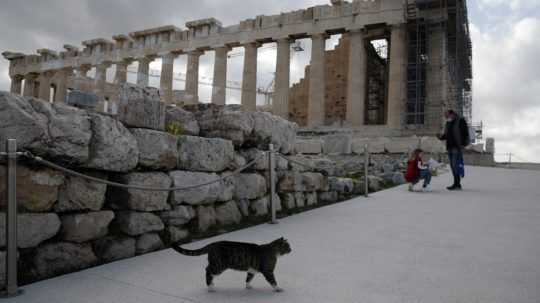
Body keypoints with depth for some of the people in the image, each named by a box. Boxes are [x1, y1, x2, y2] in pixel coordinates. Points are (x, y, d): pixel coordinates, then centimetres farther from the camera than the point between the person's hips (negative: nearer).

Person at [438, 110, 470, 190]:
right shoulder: (448, 123, 16)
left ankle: (457, 184, -10)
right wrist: (441, 137, -2)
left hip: (457, 147, -7)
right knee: (453, 166, 7)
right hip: (450, 147, 7)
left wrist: (463, 144, -16)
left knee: (456, 165, -12)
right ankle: (457, 184, 12)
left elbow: (465, 133, -8)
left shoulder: (460, 121, -4)